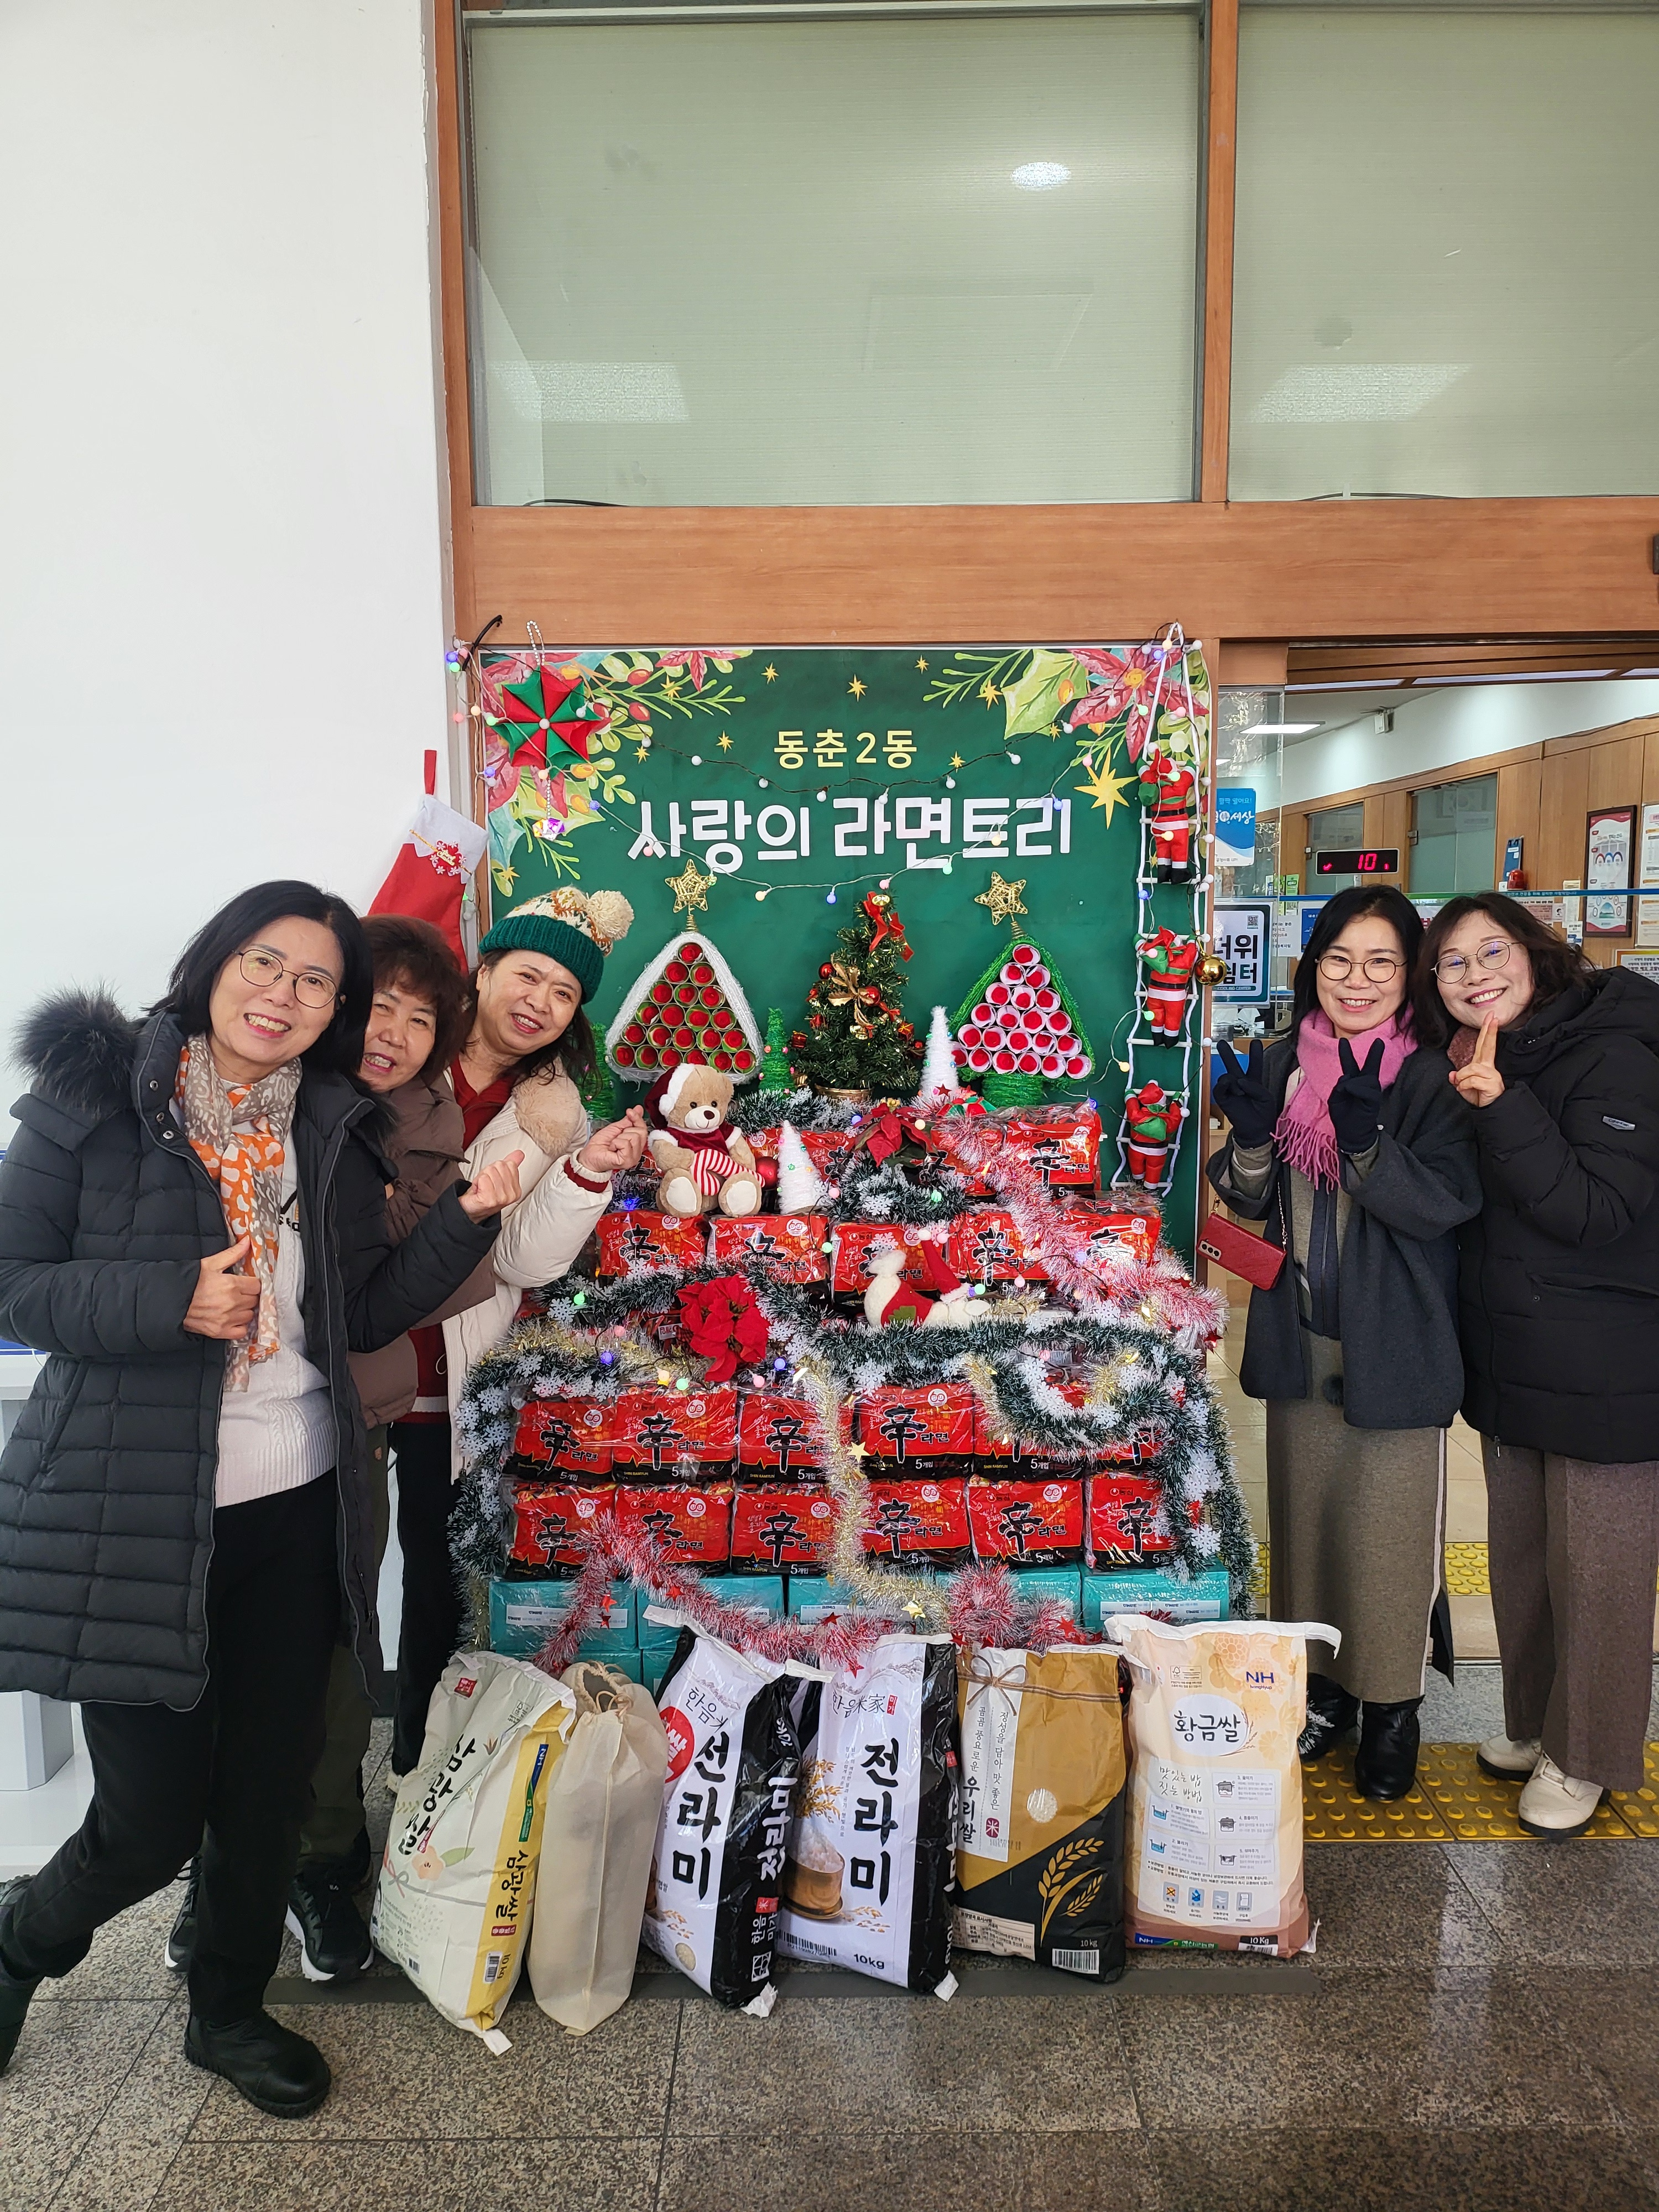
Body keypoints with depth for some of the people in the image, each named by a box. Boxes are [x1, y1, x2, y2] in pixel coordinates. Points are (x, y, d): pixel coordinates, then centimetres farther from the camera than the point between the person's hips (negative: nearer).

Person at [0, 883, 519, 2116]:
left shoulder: (335, 1130, 6)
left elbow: (365, 1316, 6)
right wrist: (174, 1299, -21)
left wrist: (471, 1216, -6)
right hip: (132, 1506, -4)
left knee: (272, 1786, 15)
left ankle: (231, 2012, 42)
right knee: (151, 1817, 4)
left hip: (296, 1506, 4)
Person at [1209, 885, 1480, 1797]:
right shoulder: (1281, 1066, 4)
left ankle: (1391, 1704, 25)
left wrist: (1367, 1139, -31)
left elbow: (1446, 1206, -17)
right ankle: (1321, 1681, 34)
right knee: (1306, 1512, 16)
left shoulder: (1433, 1077, -9)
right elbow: (1252, 1202, 6)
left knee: (1389, 1530, 5)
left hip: (1395, 1345, -4)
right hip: (1302, 1341, 4)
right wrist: (1252, 1137, -14)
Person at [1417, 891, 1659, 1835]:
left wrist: (1502, 1110, -31)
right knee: (1520, 1556, 18)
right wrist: (1469, 1102, -4)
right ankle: (1535, 1725, 37)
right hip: (1514, 1363, 7)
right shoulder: (1473, 1067, 7)